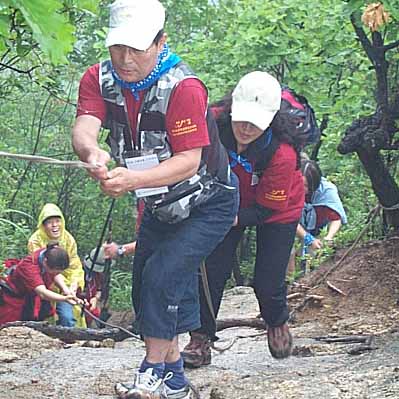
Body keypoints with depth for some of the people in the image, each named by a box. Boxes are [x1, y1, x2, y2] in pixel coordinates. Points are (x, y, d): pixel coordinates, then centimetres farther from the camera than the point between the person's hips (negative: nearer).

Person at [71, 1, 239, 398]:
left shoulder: (183, 88, -30)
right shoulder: (99, 79, -13)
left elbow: (189, 160, -34)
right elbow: (83, 127, -30)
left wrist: (131, 179, -50)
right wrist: (91, 151, -56)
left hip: (208, 204, -7)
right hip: (160, 206, 7)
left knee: (162, 275, -22)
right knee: (144, 288, 10)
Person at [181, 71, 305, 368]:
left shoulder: (282, 153, -38)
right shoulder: (214, 123, -30)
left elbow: (267, 209, -27)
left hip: (277, 210, -3)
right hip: (228, 201, 3)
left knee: (267, 283, -3)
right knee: (212, 269, -11)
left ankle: (277, 323, 31)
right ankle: (201, 340, -1)